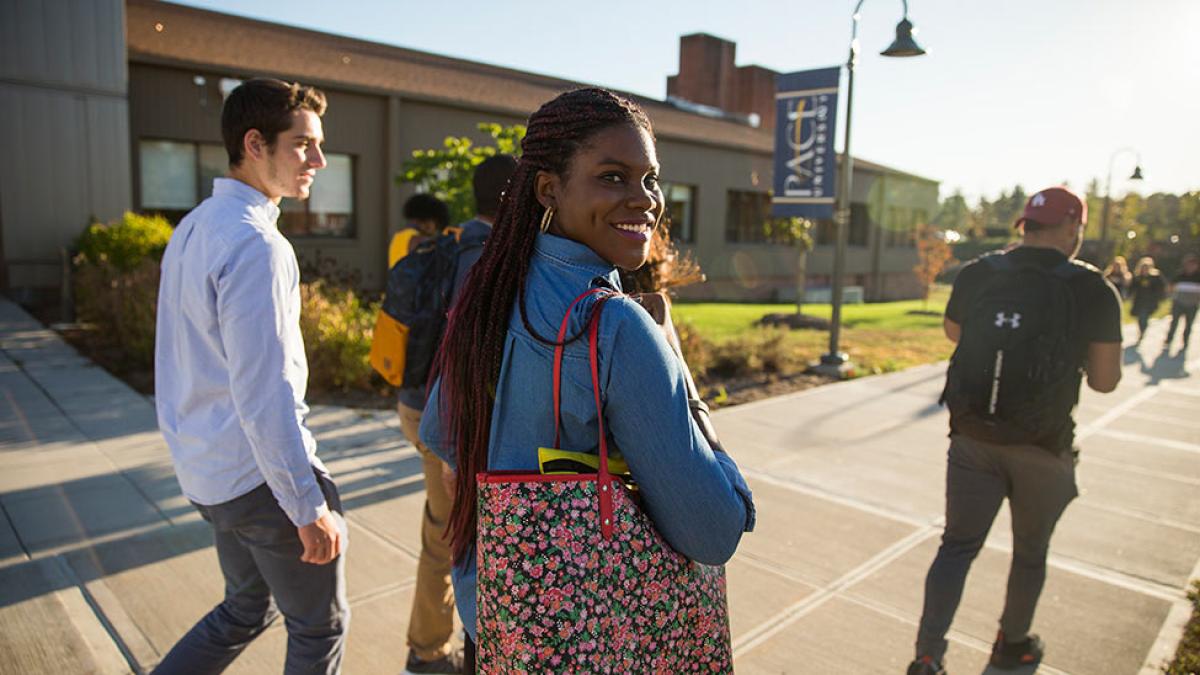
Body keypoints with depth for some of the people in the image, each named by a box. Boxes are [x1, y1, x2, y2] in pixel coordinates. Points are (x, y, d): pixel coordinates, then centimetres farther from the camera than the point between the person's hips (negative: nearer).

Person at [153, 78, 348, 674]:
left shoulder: (191, 230, 9)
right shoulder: (255, 245, -22)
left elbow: (176, 367, 15)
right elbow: (263, 394, -26)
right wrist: (309, 506, -20)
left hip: (206, 470, 9)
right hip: (261, 473, -9)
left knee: (245, 610, 27)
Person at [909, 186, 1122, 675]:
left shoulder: (977, 275, -4)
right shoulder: (1092, 289, -11)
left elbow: (953, 332, 15)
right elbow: (1105, 381, -5)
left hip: (972, 437, 2)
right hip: (1042, 449, -1)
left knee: (958, 544, 10)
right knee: (1030, 551, 20)